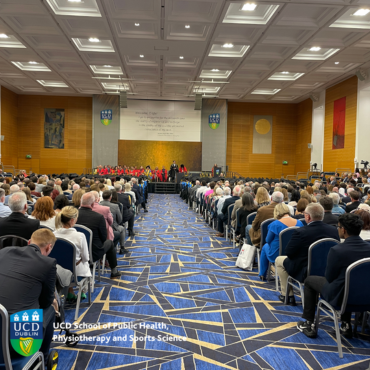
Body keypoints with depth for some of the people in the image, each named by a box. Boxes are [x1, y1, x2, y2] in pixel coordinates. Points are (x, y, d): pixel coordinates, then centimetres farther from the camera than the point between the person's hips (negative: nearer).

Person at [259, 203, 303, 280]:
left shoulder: (275, 224, -20)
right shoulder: (299, 223, -7)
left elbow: (268, 240, -8)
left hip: (276, 255, -4)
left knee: (265, 246, 29)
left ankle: (262, 274, 37)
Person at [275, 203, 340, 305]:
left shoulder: (301, 232, -23)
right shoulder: (334, 230, -7)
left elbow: (288, 253, -14)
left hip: (305, 272, -5)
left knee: (279, 260, 17)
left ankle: (287, 295, 21)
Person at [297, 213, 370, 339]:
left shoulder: (337, 250, -25)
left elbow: (329, 278, -12)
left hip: (340, 297, -6)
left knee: (309, 280, 17)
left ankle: (308, 325, 22)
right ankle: (346, 325, 34)